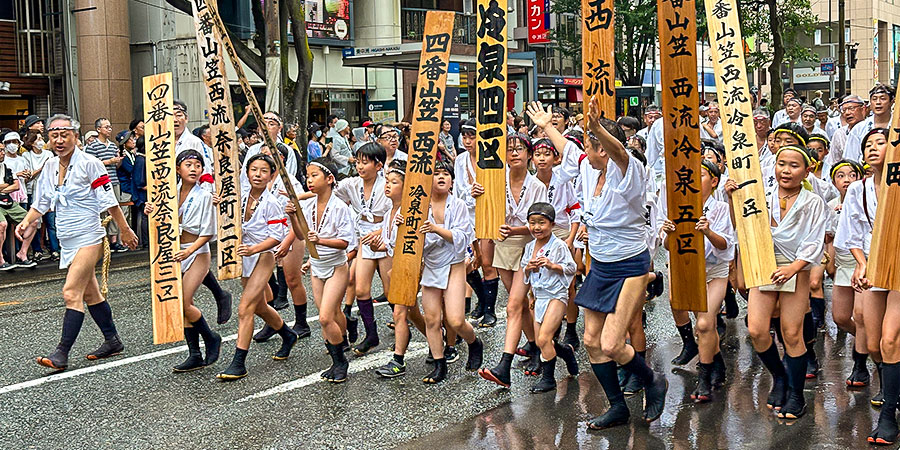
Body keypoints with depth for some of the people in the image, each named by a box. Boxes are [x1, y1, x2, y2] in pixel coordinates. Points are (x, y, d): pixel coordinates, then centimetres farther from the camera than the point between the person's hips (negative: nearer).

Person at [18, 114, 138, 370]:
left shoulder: (89, 164, -11)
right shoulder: (50, 167, 8)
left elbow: (109, 202, -8)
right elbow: (41, 203, 17)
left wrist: (125, 231, -4)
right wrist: (26, 222, 1)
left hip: (88, 238, -8)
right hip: (67, 241, 8)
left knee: (71, 293, -14)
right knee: (90, 293, 15)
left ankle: (62, 353, -13)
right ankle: (112, 341, 27)